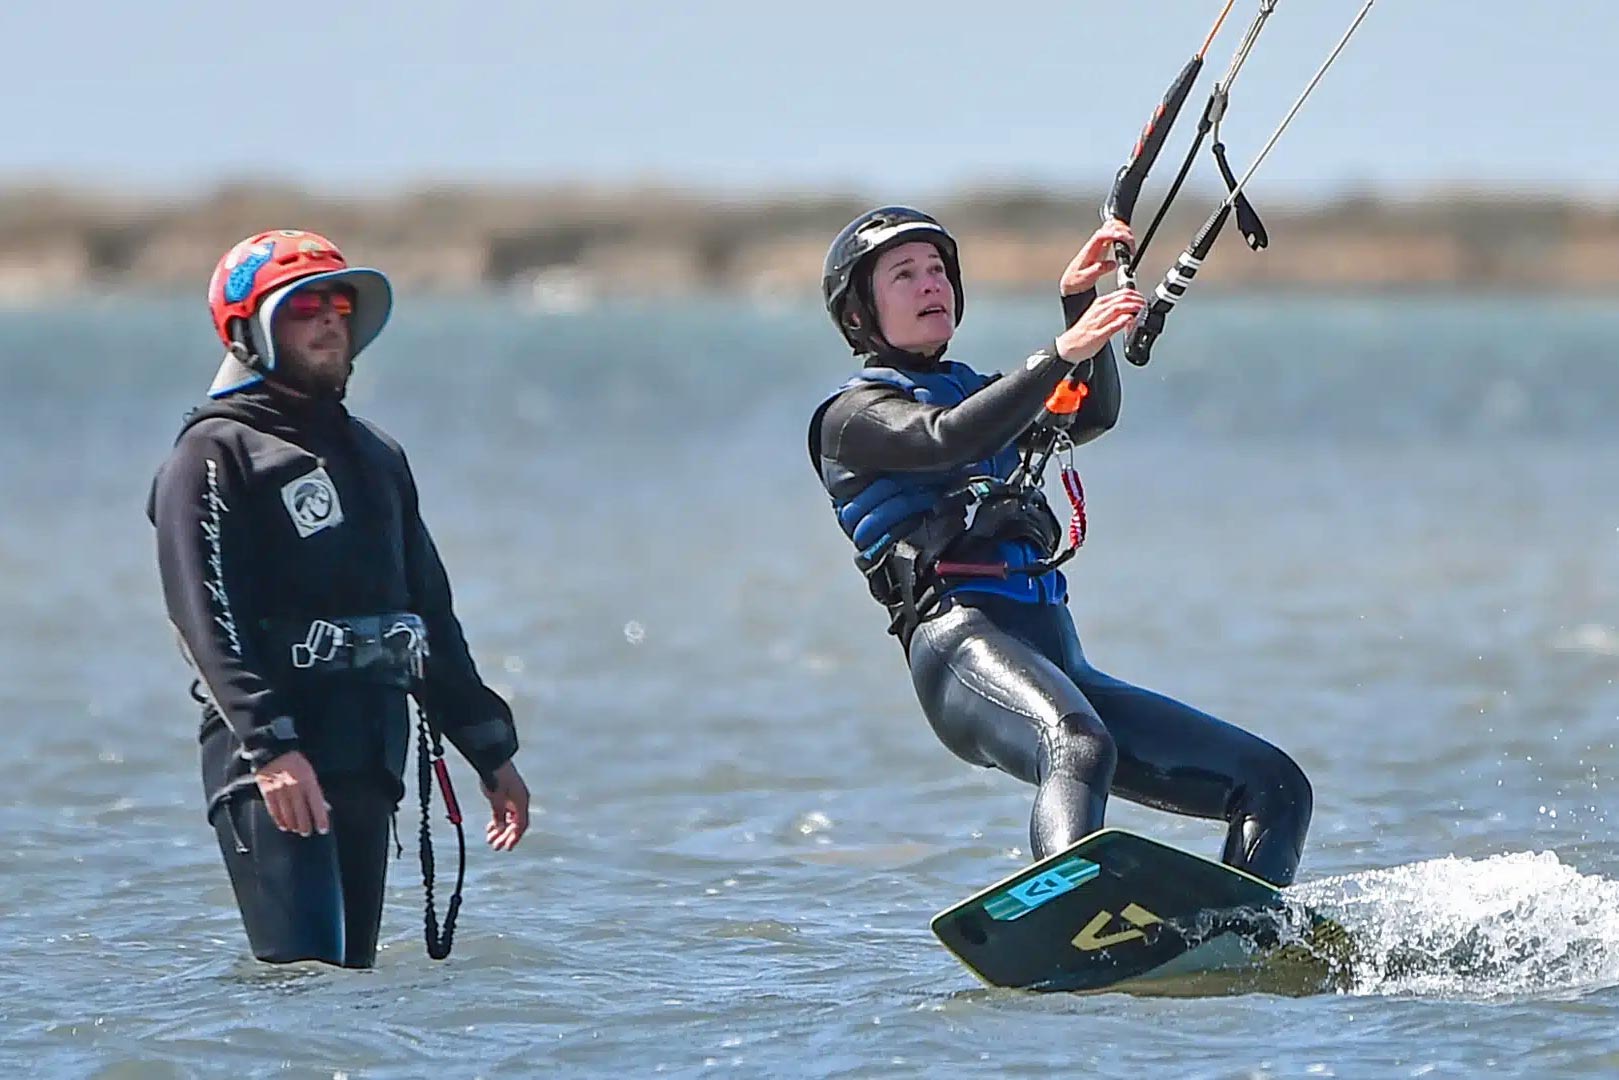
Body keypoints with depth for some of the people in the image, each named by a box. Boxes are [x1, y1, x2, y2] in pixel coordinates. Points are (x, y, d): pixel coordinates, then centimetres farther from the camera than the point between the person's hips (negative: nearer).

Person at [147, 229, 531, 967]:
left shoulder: (375, 455, 23)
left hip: (368, 758, 8)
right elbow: (210, 620, -14)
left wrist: (490, 752, 22)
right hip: (270, 763, -7)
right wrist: (269, 747, -26)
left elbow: (429, 614, 26)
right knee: (304, 977, -17)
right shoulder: (214, 455, -2)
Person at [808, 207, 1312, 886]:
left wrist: (1080, 302, 3)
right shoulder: (852, 414, 12)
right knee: (1078, 747, -40)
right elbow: (948, 439, -10)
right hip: (962, 634, -8)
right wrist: (1063, 352, -19)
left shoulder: (978, 395, 34)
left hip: (1056, 661, 8)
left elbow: (1090, 417, 15)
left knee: (1275, 785, 0)